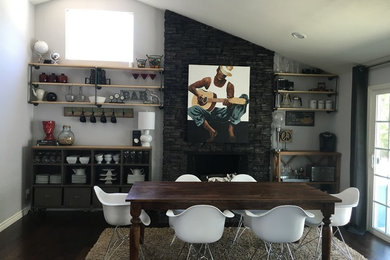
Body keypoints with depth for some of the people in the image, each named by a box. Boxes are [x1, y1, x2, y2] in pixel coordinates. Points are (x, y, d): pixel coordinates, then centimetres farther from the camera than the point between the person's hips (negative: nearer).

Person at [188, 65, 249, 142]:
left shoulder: (229, 86, 3)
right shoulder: (208, 81, 5)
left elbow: (231, 101, -5)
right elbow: (191, 87, 6)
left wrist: (228, 104, -30)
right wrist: (198, 95, -14)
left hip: (223, 114, 0)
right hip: (208, 112, 0)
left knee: (245, 97, -20)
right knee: (191, 110, -31)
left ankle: (231, 129, -24)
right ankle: (212, 131, -19)